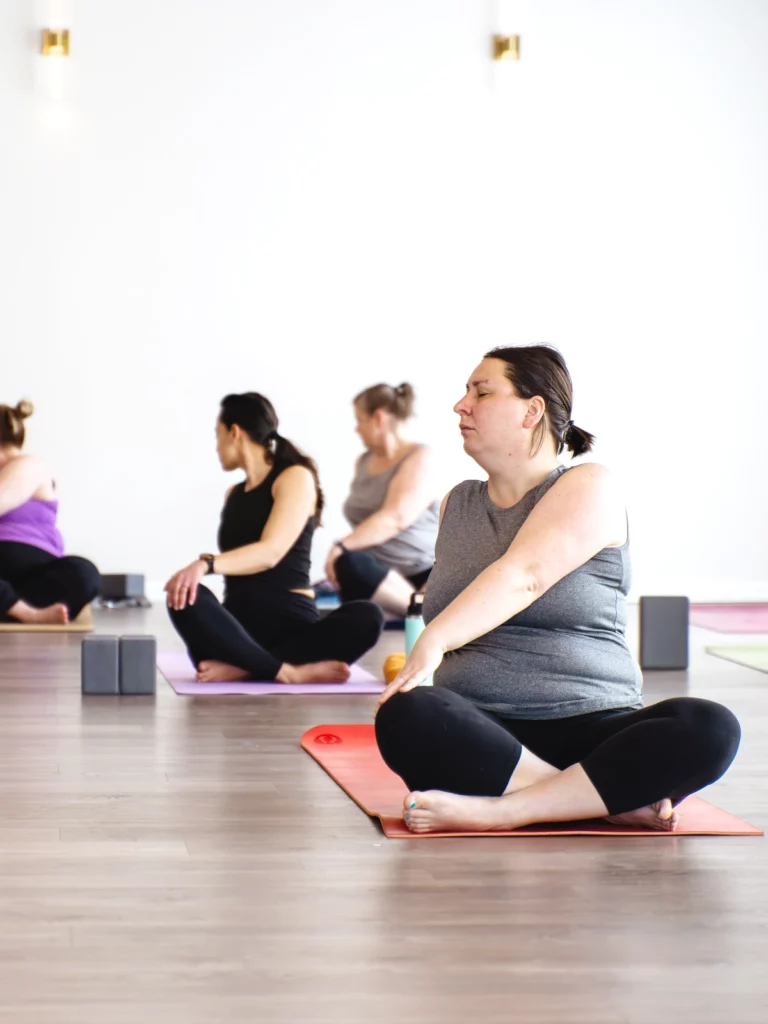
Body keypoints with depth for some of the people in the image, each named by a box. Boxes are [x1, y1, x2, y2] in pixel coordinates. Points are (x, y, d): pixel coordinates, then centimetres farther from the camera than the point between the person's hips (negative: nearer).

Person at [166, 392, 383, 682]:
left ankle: (241, 667, -36)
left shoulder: (296, 477, 1)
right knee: (187, 597, -31)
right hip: (240, 628, 3)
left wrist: (206, 564, -28)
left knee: (366, 617, -33)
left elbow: (270, 552, -15)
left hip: (292, 622, -3)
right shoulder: (233, 494, 21)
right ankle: (289, 672, -35)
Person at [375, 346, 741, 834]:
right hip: (485, 733, 3)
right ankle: (615, 799, -30)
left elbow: (523, 576, -17)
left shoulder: (588, 487, 0)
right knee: (404, 716, -32)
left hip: (588, 724, -3)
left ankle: (498, 810, -37)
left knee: (709, 728, -31)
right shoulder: (457, 505, 18)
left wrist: (435, 640, -30)